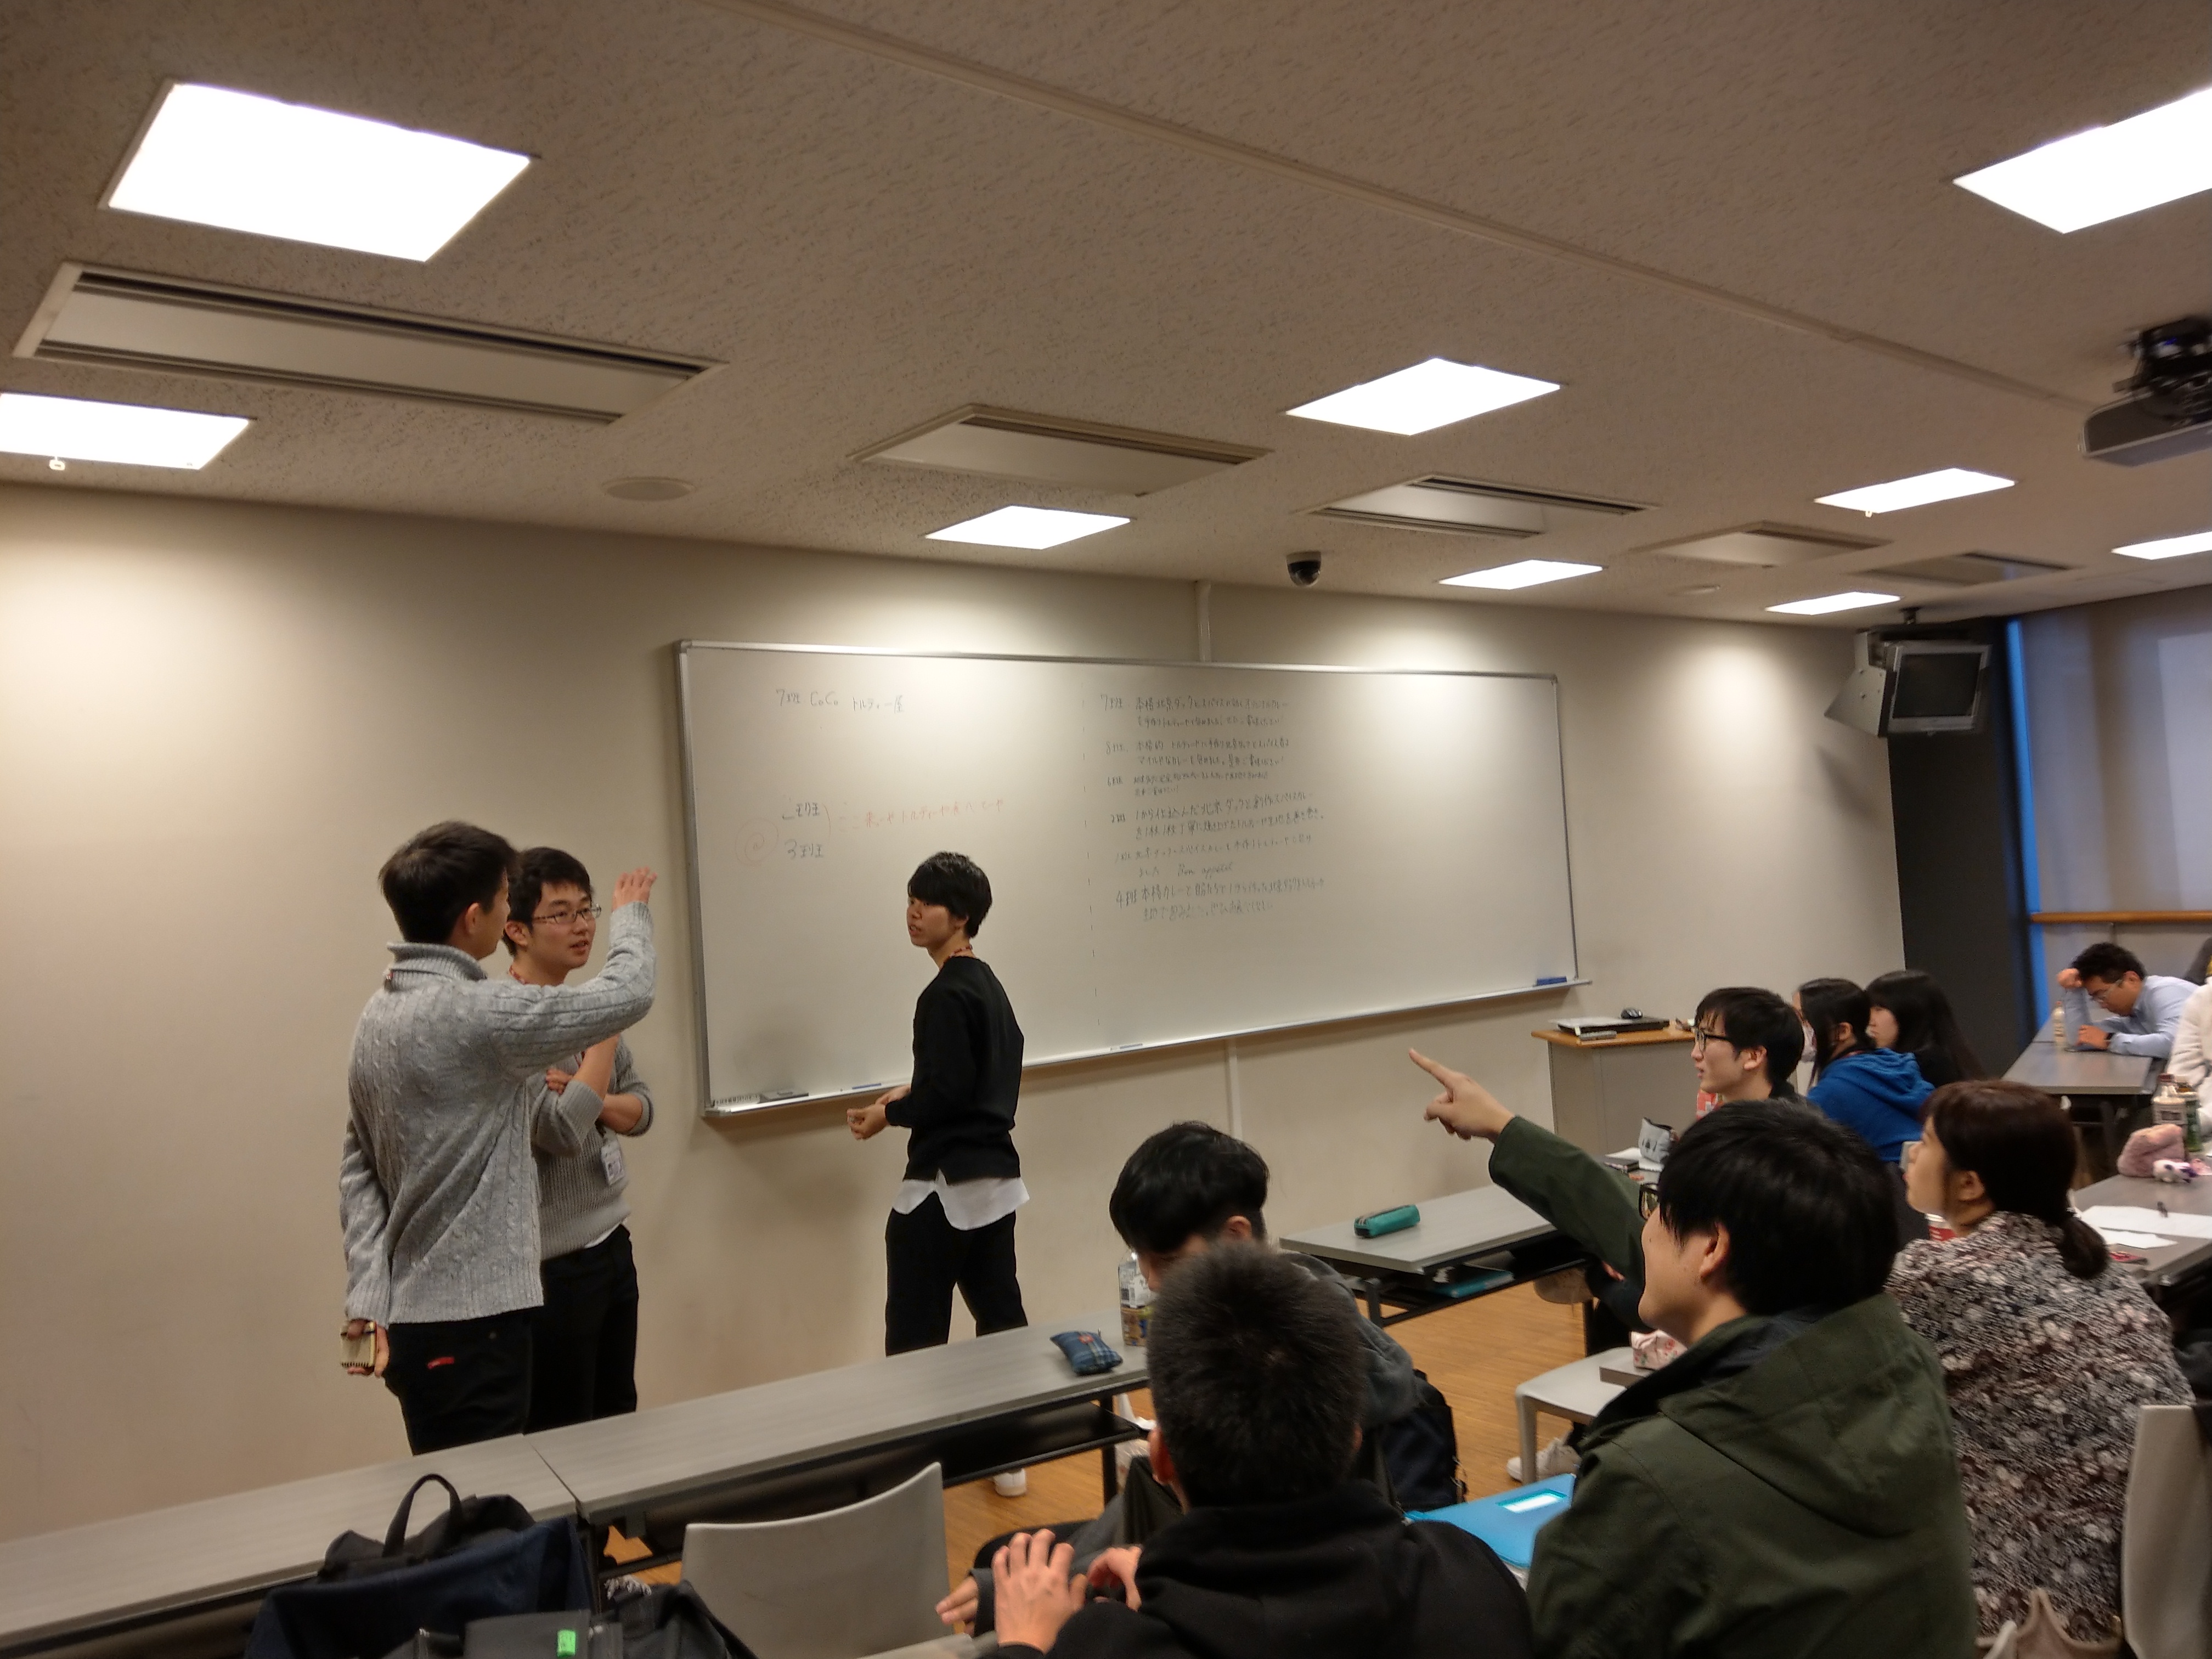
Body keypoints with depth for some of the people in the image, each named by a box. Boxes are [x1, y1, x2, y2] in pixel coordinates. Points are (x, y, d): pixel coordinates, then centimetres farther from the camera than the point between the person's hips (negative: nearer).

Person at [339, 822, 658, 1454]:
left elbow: (358, 1169, 8)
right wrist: (630, 914, 7)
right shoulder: (475, 1014, -21)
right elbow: (629, 993, -13)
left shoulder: (379, 1014, 7)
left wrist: (369, 1302, 6)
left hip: (413, 1318, 9)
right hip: (469, 1322, -9)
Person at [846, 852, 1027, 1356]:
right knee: (1002, 1318, 14)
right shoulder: (989, 984, 13)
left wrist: (889, 1113, -5)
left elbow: (948, 1092, -20)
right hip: (996, 1174, 10)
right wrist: (913, 1092, 14)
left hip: (946, 1182, -10)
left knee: (914, 1339, -3)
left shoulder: (946, 995, -16)